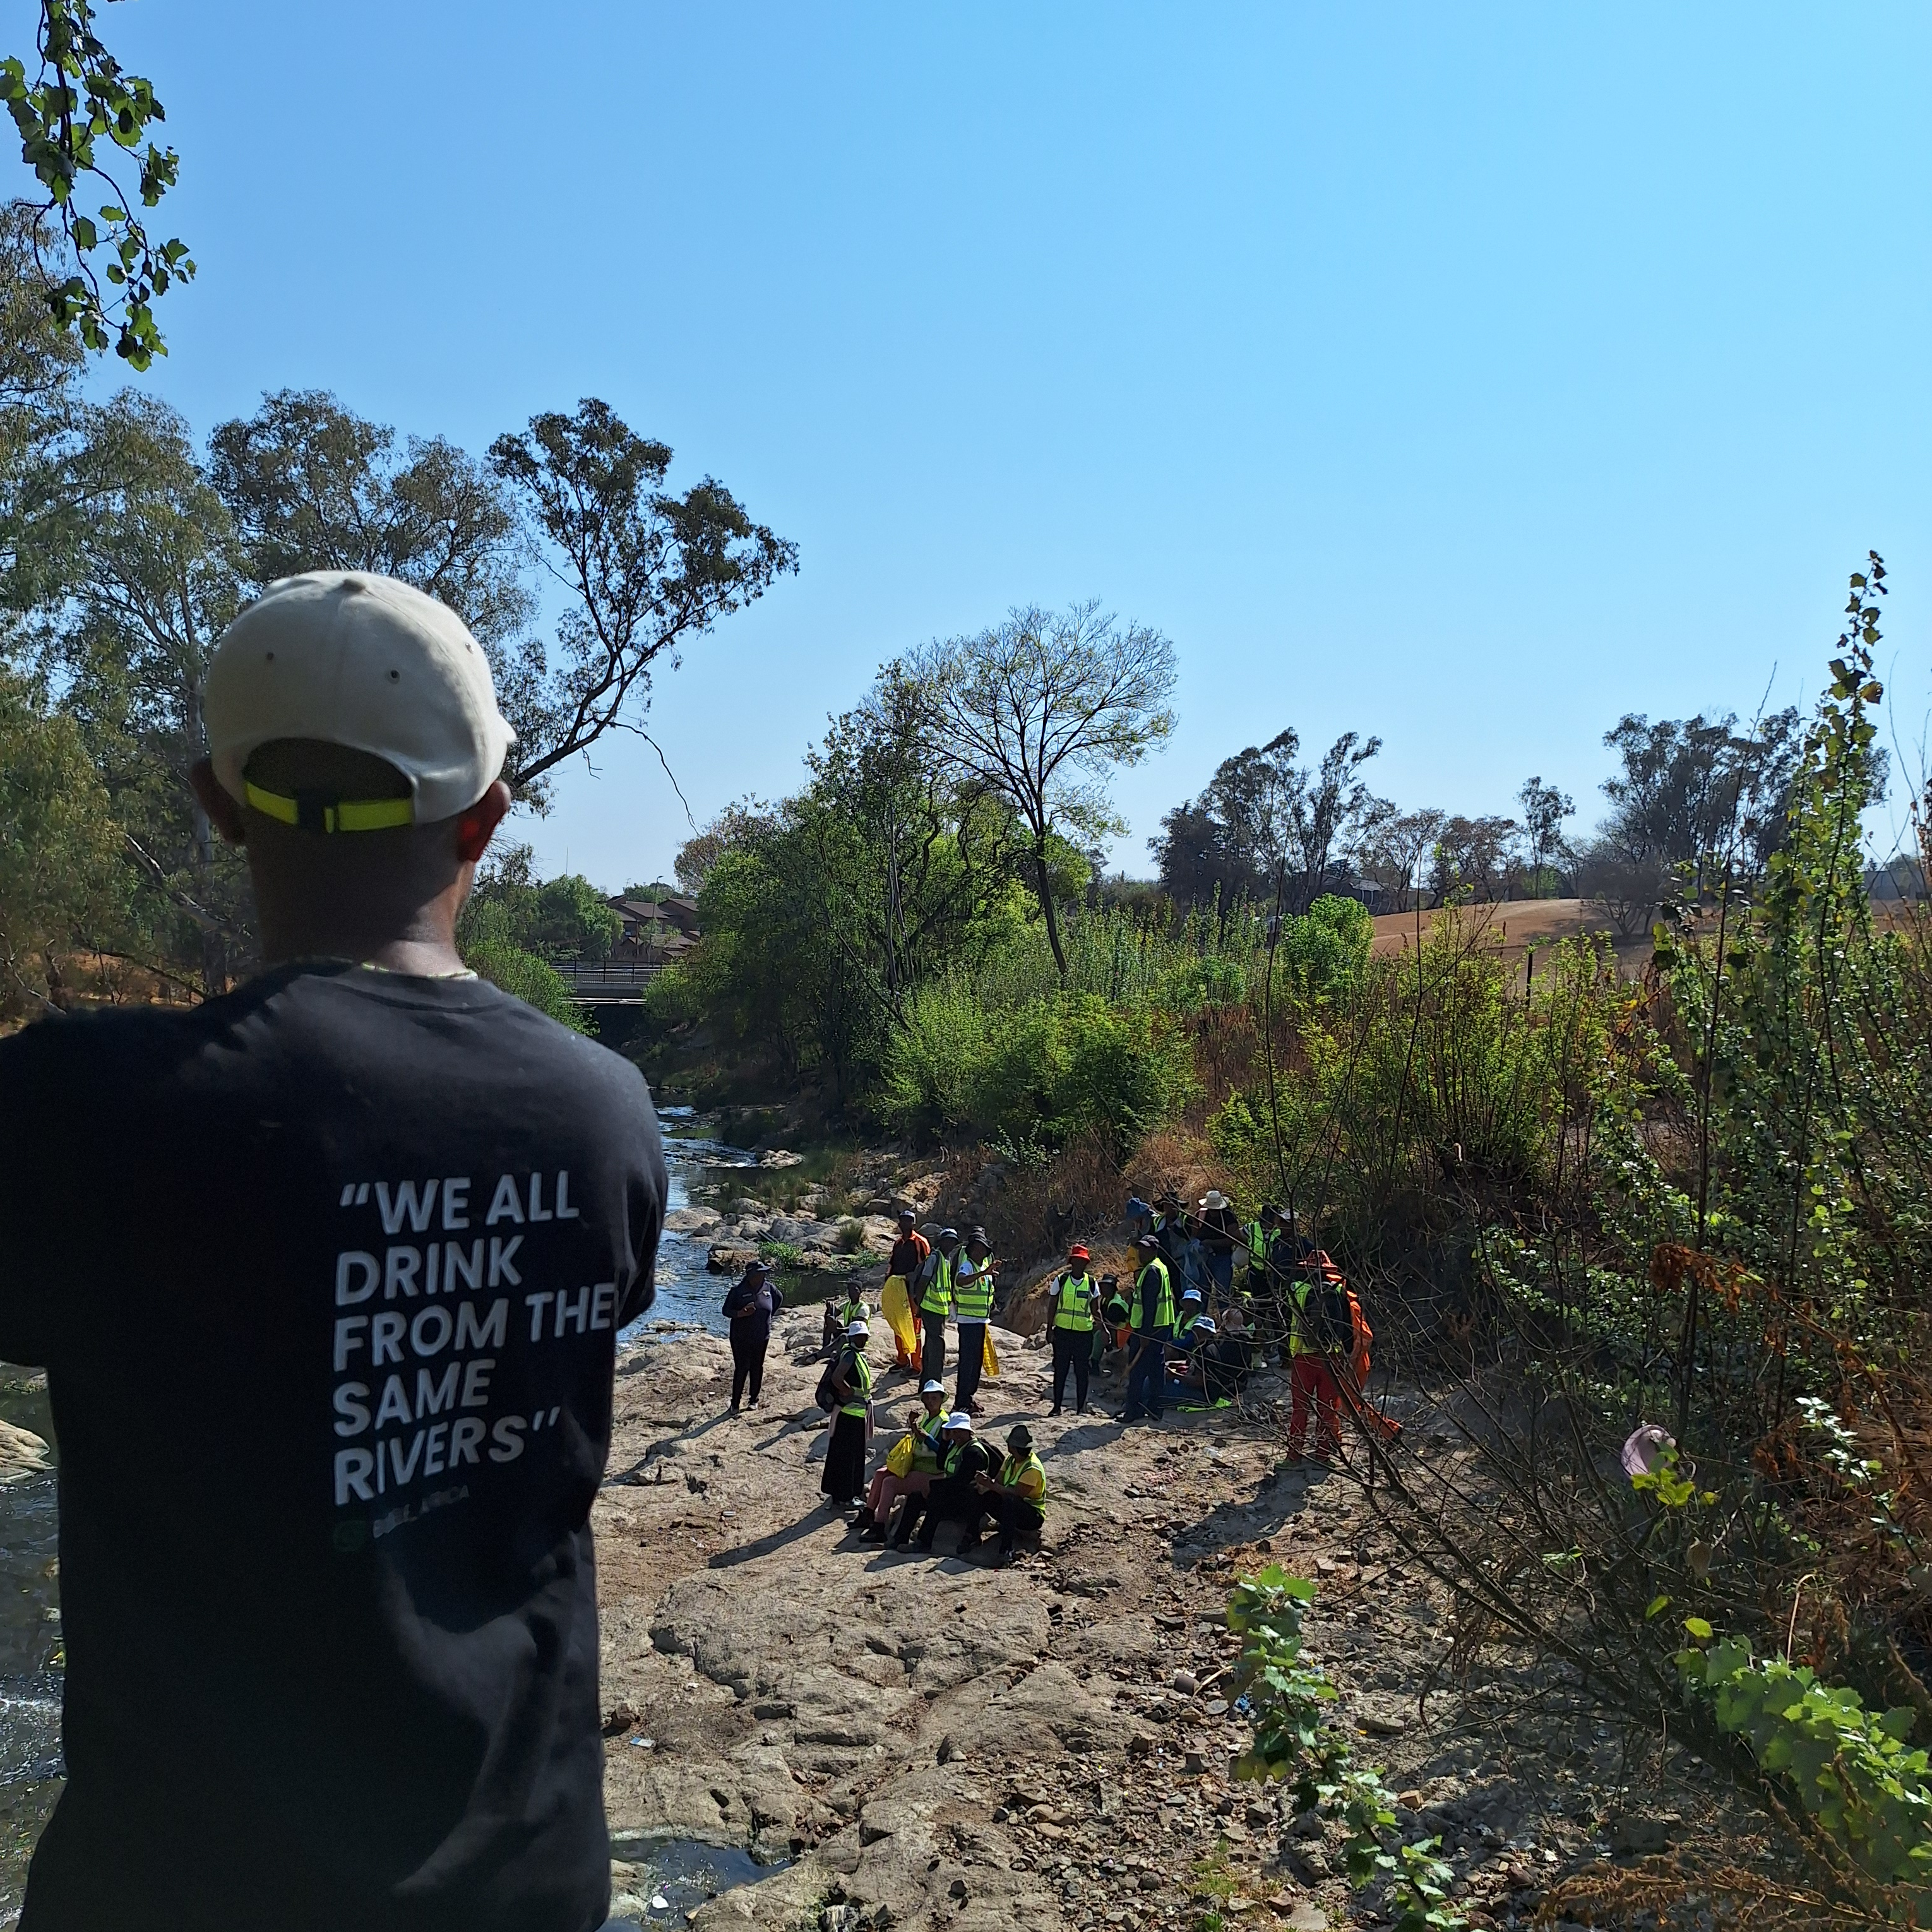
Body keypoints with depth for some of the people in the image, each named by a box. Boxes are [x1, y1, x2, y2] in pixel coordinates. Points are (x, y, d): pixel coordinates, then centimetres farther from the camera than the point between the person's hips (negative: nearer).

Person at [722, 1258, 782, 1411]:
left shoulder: (768, 1288, -3)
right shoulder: (738, 1290, -15)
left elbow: (778, 1299, 18)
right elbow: (726, 1311, -10)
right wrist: (741, 1313, -28)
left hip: (761, 1337, 4)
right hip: (741, 1339, -4)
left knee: (757, 1368, 12)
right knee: (741, 1369, -3)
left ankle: (754, 1399, 27)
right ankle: (735, 1403, 9)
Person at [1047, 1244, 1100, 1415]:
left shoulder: (1091, 1283, 3)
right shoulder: (1061, 1280, 0)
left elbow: (1095, 1310, 7)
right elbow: (1053, 1307, 6)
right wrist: (1049, 1329, 1)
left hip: (1084, 1332, 0)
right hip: (1063, 1331, 0)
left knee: (1082, 1370, 3)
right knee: (1060, 1369, 3)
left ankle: (1081, 1406, 12)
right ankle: (1057, 1406, 11)